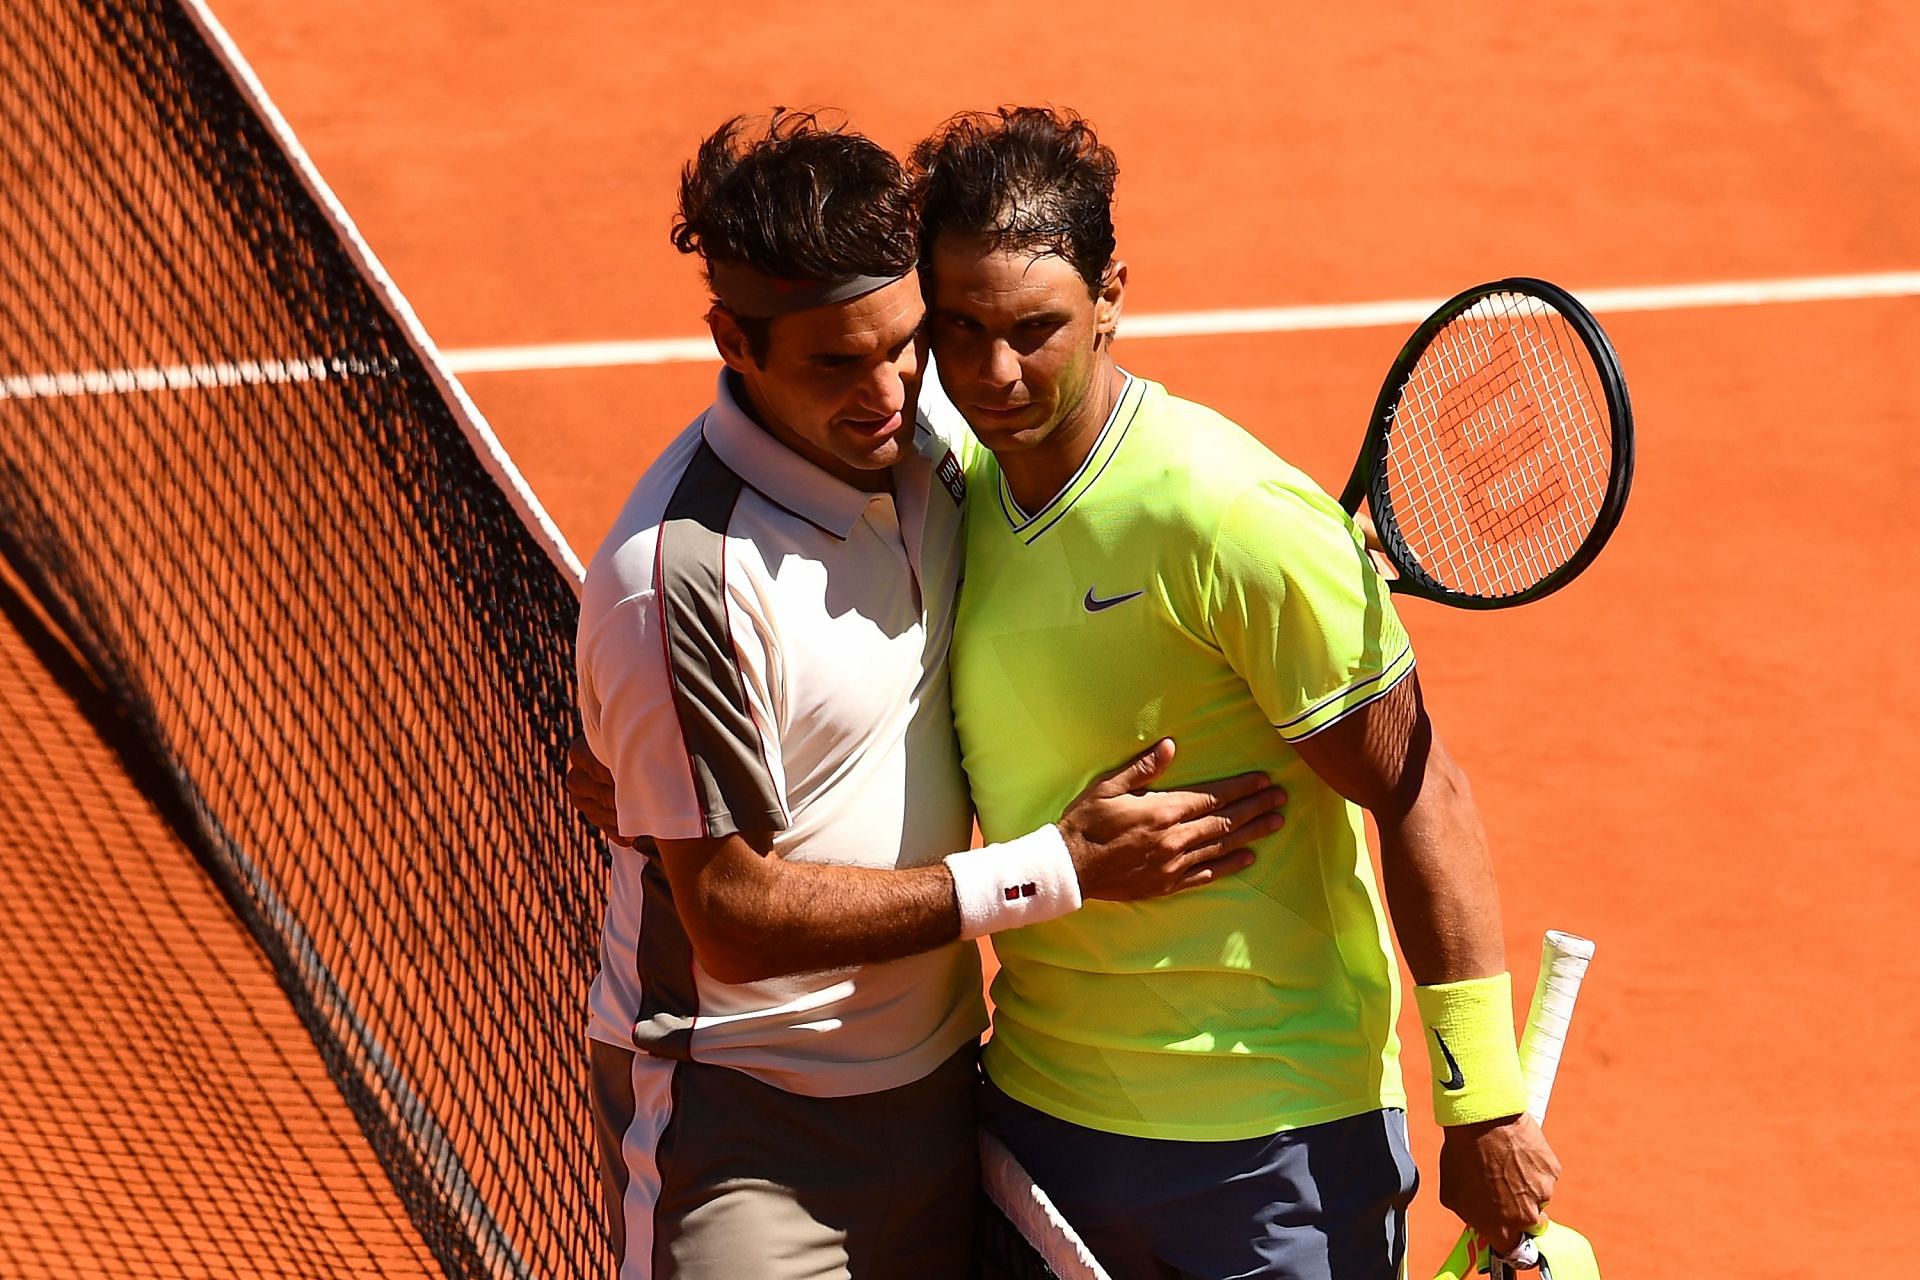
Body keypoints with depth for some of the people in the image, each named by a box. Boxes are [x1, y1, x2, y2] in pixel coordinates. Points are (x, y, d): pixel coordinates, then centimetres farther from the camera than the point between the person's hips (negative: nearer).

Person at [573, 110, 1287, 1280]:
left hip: (934, 1081, 7)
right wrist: (1057, 870, -20)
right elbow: (734, 915, -22)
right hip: (745, 1123, -7)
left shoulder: (925, 436, -2)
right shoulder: (683, 577, -25)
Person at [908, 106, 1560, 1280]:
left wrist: (1484, 1106, -15)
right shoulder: (951, 490, 1)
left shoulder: (1233, 517, -19)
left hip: (1273, 1141, -6)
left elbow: (1420, 798, -15)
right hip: (1038, 1115, 6)